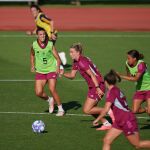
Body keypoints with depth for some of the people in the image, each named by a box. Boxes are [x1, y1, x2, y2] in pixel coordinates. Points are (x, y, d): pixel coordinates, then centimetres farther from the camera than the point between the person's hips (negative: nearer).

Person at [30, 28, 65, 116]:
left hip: (51, 70, -3)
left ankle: (61, 109, 1)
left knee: (52, 89, -16)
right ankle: (49, 100, 26)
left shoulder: (50, 45, -10)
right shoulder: (34, 45, -4)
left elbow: (58, 58, -7)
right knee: (38, 92, -7)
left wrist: (58, 67, -23)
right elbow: (32, 55, 18)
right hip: (40, 72, 3)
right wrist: (32, 65, 10)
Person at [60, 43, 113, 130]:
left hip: (97, 87, -10)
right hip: (93, 87, 10)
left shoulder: (82, 62, -19)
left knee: (87, 110, -9)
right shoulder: (76, 62, 12)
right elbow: (72, 75, 18)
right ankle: (106, 124, 18)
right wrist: (63, 73, -1)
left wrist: (97, 88, -30)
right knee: (91, 109, 15)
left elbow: (92, 75, -24)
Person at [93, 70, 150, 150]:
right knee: (106, 140, 4)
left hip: (127, 120, -9)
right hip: (119, 122, 9)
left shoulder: (111, 92, -17)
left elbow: (106, 109, -23)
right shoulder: (117, 90, 10)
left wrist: (97, 119, -11)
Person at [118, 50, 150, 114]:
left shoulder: (141, 64, -25)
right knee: (134, 111, -4)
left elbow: (136, 79, -33)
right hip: (139, 89, 6)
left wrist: (121, 76, -33)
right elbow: (129, 76, 8)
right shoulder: (128, 64, -7)